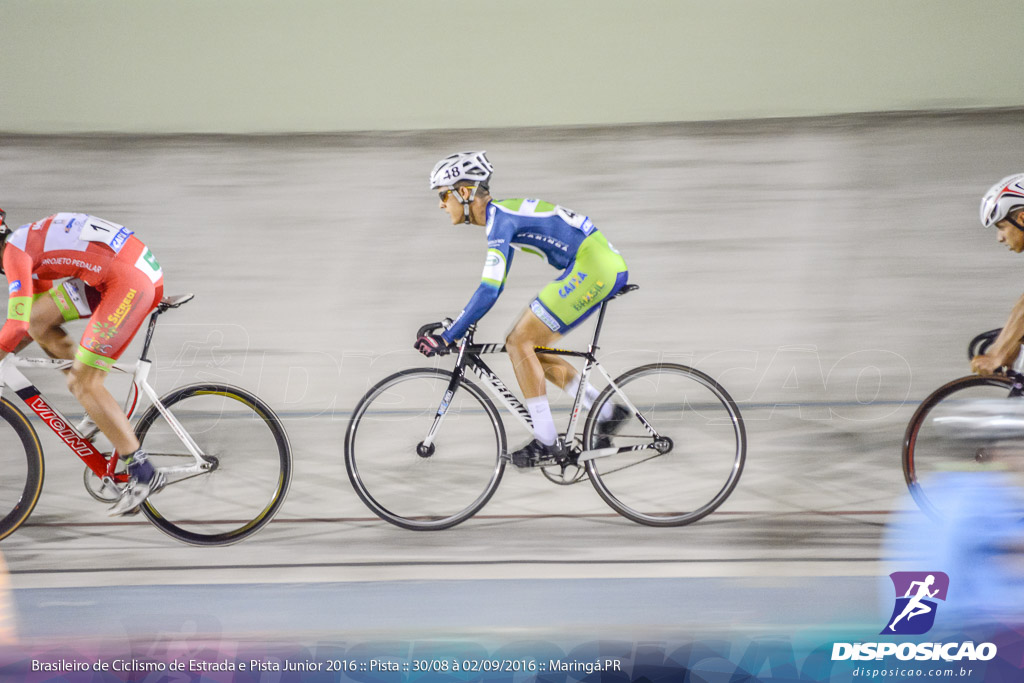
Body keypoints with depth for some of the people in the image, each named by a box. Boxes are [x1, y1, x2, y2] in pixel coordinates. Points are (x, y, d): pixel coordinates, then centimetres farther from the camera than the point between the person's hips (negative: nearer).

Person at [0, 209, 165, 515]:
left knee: (84, 385, -7)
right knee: (38, 319, 9)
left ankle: (143, 474, -4)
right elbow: (29, 317, 32)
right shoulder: (30, 243, 22)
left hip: (132, 280, -10)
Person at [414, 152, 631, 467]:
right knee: (533, 347, 13)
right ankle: (607, 412, 16)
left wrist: (447, 337, -21)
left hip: (593, 267, -10)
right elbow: (493, 285, 26)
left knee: (519, 342, -8)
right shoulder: (499, 214, 15)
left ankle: (547, 443, -4)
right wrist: (457, 326, 24)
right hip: (604, 266, 10)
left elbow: (489, 292, -24)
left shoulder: (500, 219, -16)